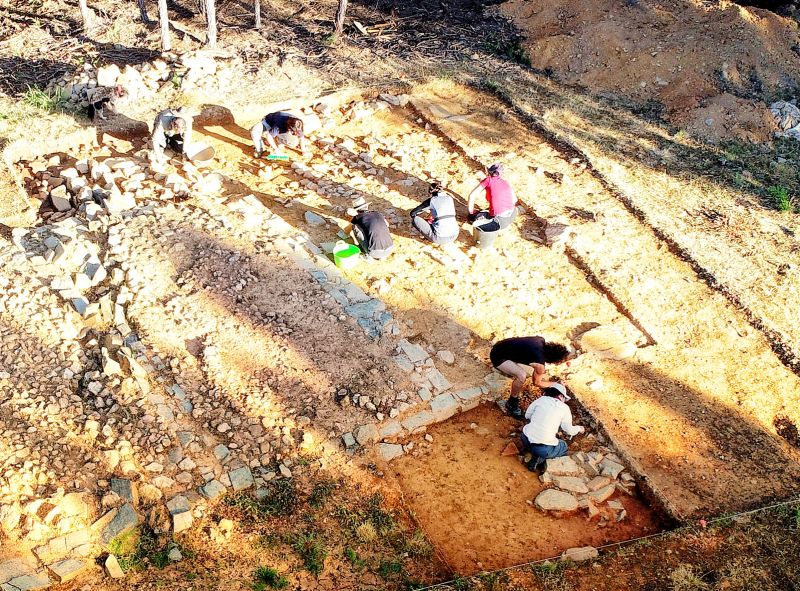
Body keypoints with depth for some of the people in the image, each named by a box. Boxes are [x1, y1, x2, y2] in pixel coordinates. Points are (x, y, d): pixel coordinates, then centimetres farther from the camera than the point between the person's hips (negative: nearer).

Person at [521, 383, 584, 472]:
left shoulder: (541, 399, 6)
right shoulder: (564, 408, 1)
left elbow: (527, 416, 15)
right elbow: (569, 430, 7)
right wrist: (579, 429, 29)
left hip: (526, 439, 4)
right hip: (544, 448, -4)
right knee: (563, 446, 26)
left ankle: (528, 448, 12)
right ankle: (540, 459, 3)